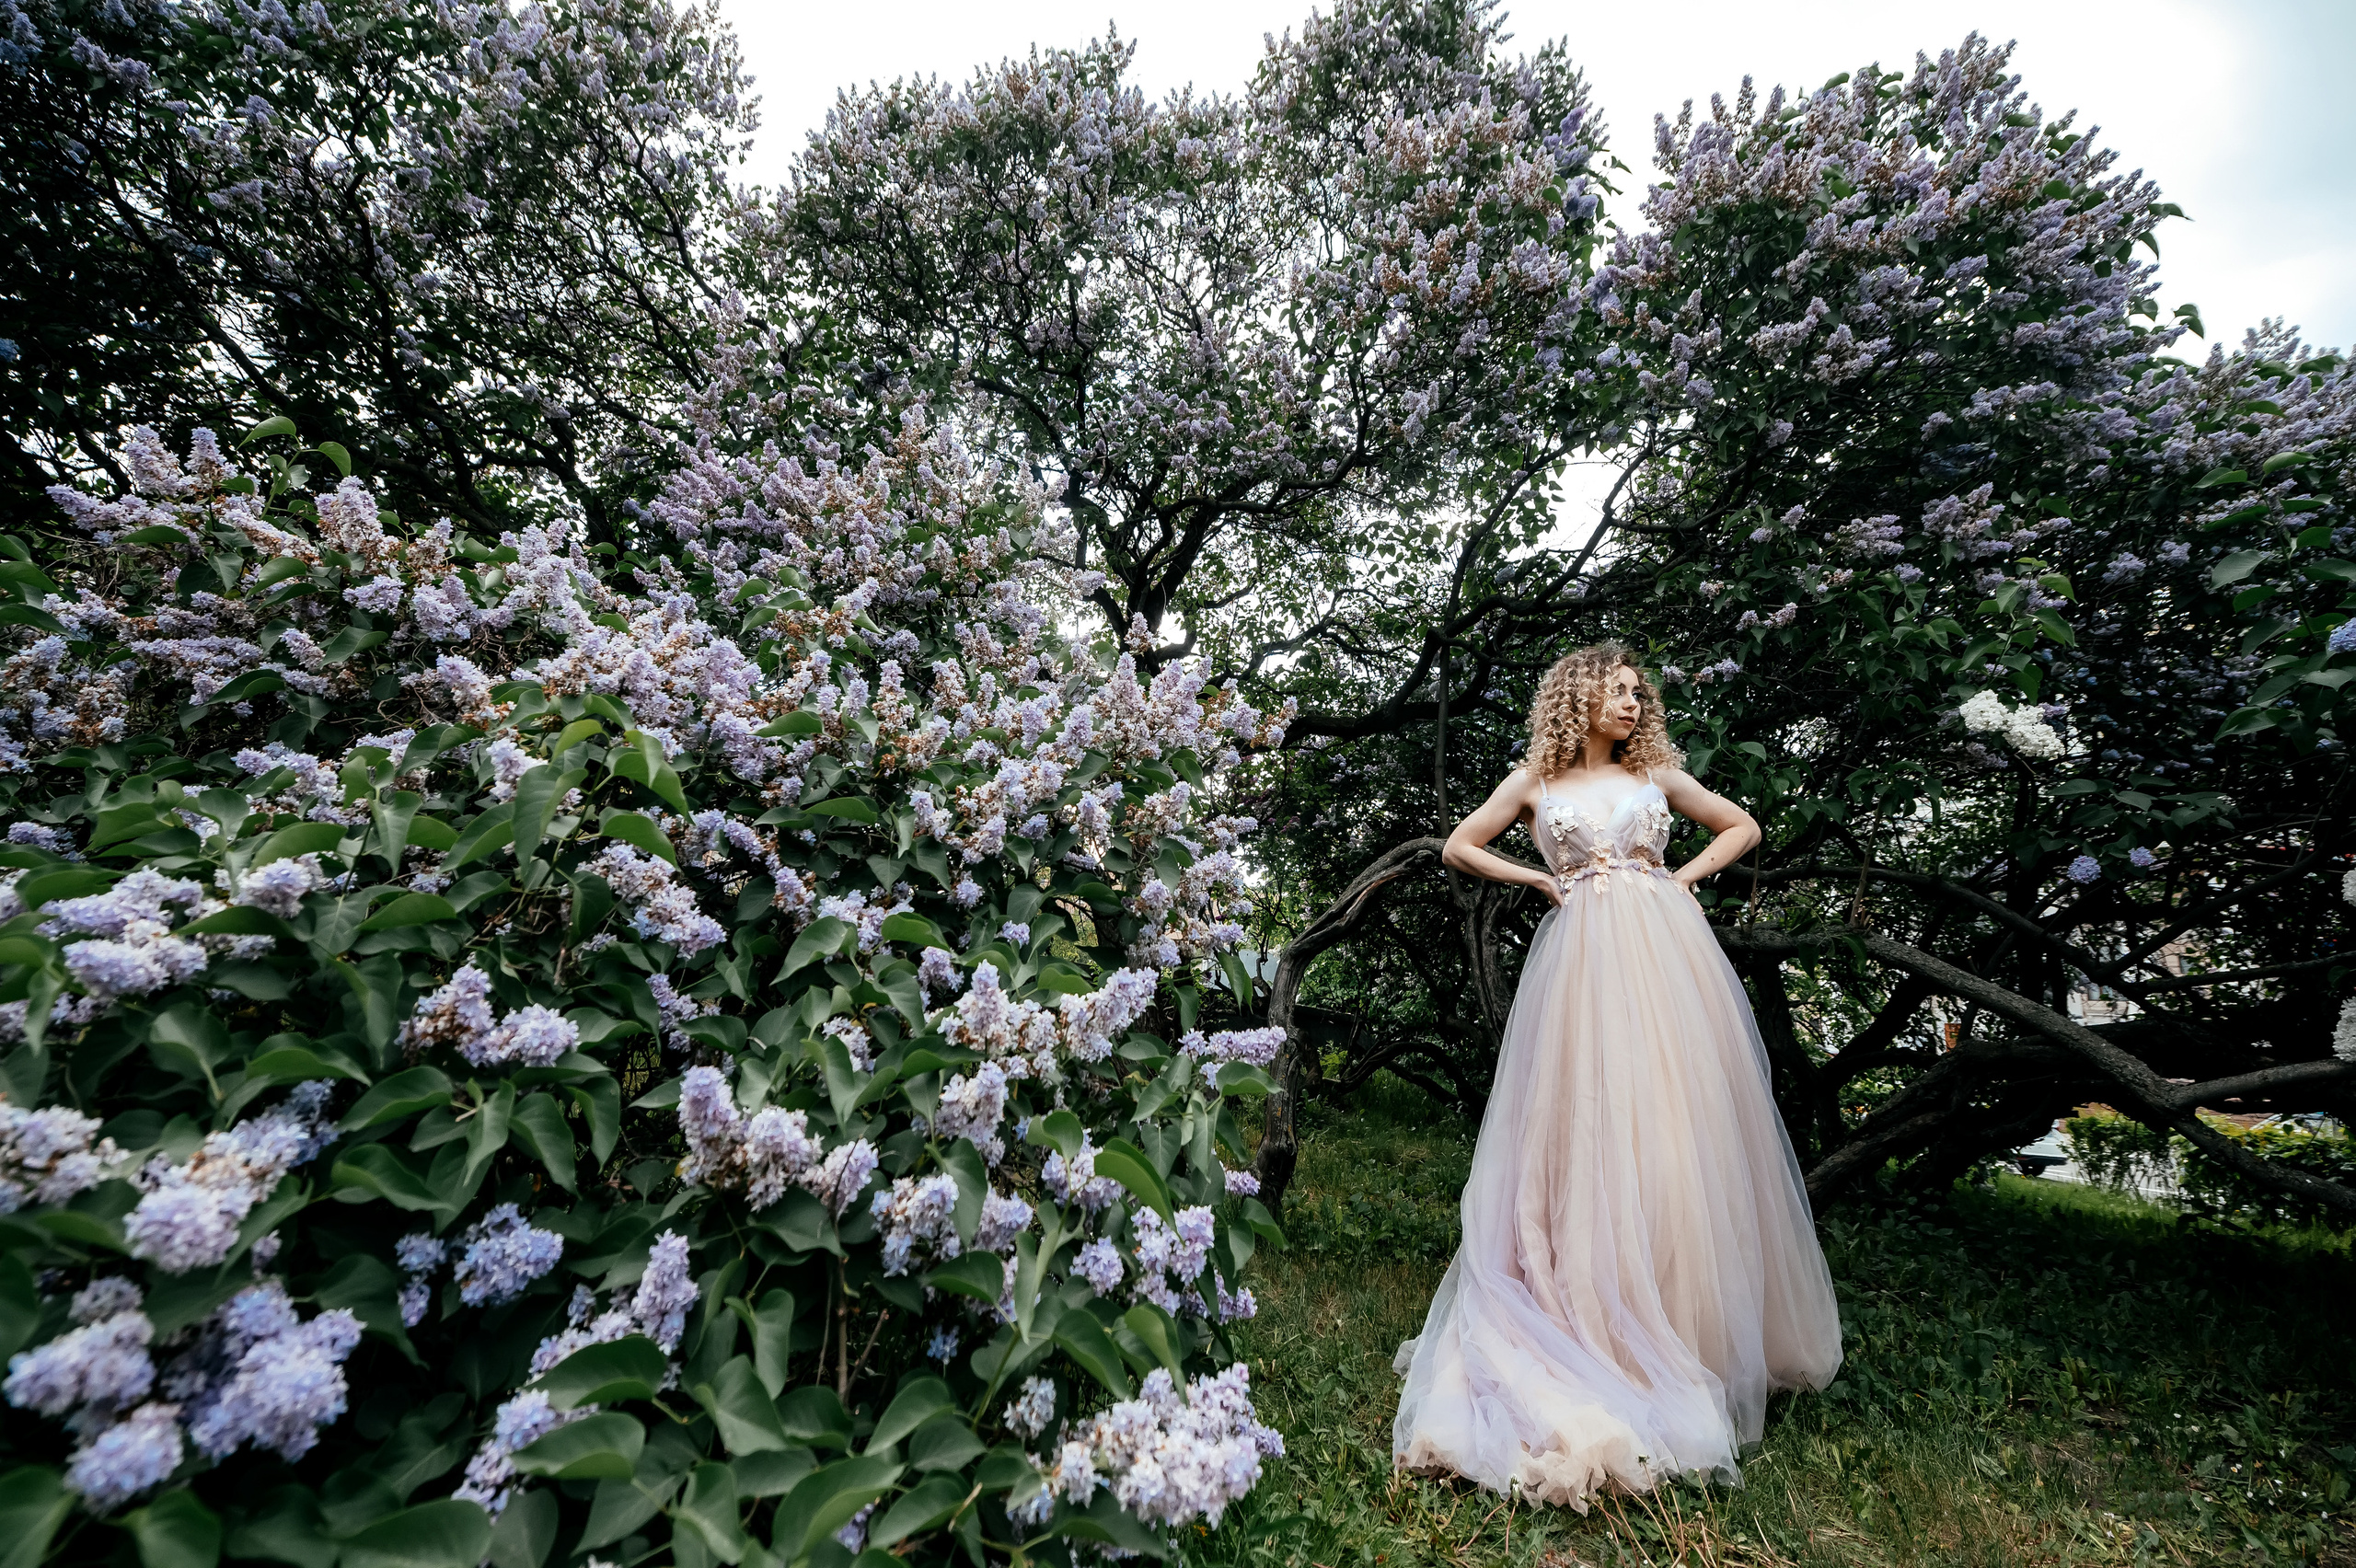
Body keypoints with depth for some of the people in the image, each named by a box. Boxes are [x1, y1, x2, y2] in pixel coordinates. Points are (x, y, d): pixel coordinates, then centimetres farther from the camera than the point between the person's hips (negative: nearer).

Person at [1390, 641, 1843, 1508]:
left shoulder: (1656, 774, 15)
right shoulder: (1534, 782, 10)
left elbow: (1743, 826, 23)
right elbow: (1458, 846, 13)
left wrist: (1683, 877, 7)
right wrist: (1541, 880, 4)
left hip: (1666, 955, 2)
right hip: (1583, 958, -2)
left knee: (1679, 1131, 3)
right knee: (1590, 1132, -3)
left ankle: (1698, 1329, 19)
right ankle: (1604, 1333, 8)